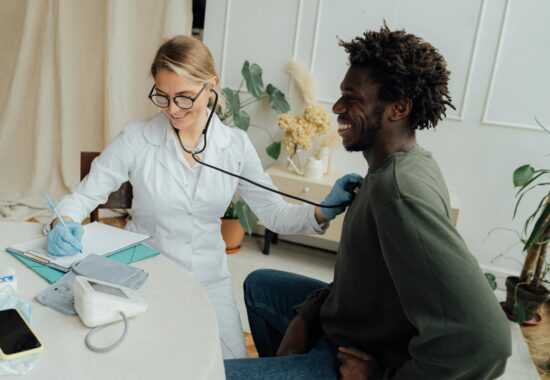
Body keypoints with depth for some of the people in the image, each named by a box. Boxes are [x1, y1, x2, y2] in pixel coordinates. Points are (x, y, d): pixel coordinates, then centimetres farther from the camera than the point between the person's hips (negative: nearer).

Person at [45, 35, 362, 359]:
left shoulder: (236, 145, -5)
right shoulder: (137, 138, -10)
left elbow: (275, 213, -2)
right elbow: (83, 196, -5)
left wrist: (324, 210, -18)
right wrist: (64, 224, -26)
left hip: (210, 280, 2)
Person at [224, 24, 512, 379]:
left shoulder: (399, 187, -32)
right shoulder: (403, 165, -1)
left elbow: (483, 340, -38)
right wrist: (307, 315, -1)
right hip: (350, 324, 9)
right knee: (260, 284, 26)